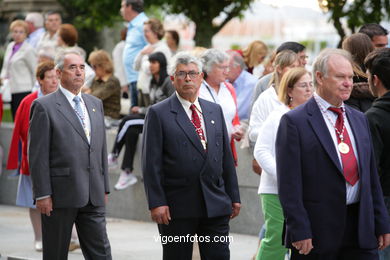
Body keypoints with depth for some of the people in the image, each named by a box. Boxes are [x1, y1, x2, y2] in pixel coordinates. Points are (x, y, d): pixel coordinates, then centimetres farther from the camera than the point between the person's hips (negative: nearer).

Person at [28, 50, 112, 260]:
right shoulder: (44, 106, -5)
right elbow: (37, 155, -8)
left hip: (93, 196, 5)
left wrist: (104, 187, 14)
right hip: (60, 195, -5)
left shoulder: (95, 104, 15)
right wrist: (42, 194, -13)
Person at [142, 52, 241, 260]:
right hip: (177, 207, -4)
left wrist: (234, 196, 12)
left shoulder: (215, 111, 13)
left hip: (216, 204, 4)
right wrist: (156, 202, -14)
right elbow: (151, 163, -7)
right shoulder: (159, 114, -2)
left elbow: (226, 157, 15)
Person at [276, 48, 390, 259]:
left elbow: (371, 177, 18)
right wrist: (299, 232, -16)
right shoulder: (294, 121, -5)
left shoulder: (359, 119, 16)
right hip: (317, 233, -5)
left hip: (361, 232, 5)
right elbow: (289, 184, -10)